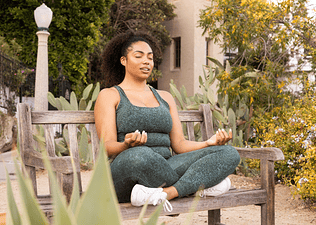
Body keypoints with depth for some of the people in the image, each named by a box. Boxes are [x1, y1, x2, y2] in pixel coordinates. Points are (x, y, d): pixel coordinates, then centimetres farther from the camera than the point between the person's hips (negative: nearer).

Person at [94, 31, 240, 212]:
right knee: (139, 155, -42)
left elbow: (179, 144, 14)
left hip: (165, 170, 5)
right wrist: (127, 145, -29)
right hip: (126, 173, -4)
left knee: (229, 154, -14)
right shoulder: (109, 96, 7)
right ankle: (199, 187, -16)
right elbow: (107, 146, -6)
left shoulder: (165, 97, 23)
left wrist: (210, 143, -5)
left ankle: (167, 193, -32)